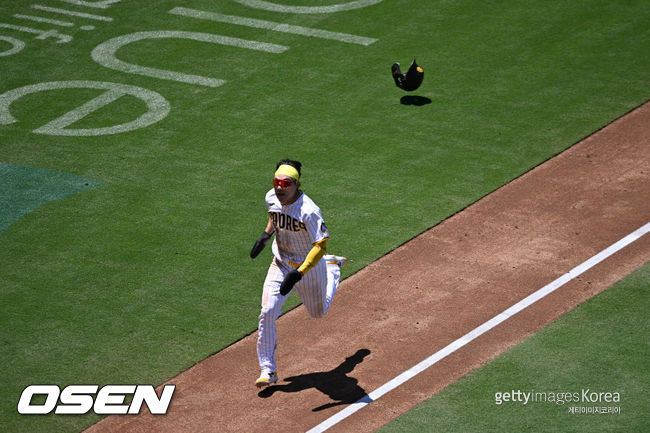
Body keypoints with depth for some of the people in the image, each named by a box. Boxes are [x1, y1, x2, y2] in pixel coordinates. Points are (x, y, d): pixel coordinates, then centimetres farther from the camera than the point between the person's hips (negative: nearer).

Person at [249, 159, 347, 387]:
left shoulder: (308, 211, -32)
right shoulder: (272, 197, -12)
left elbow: (321, 246, -34)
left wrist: (299, 273, -42)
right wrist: (266, 234, -1)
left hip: (309, 267, -4)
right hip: (281, 264, 4)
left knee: (319, 311, 22)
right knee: (268, 312, -15)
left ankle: (333, 267, 50)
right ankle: (268, 369, -4)